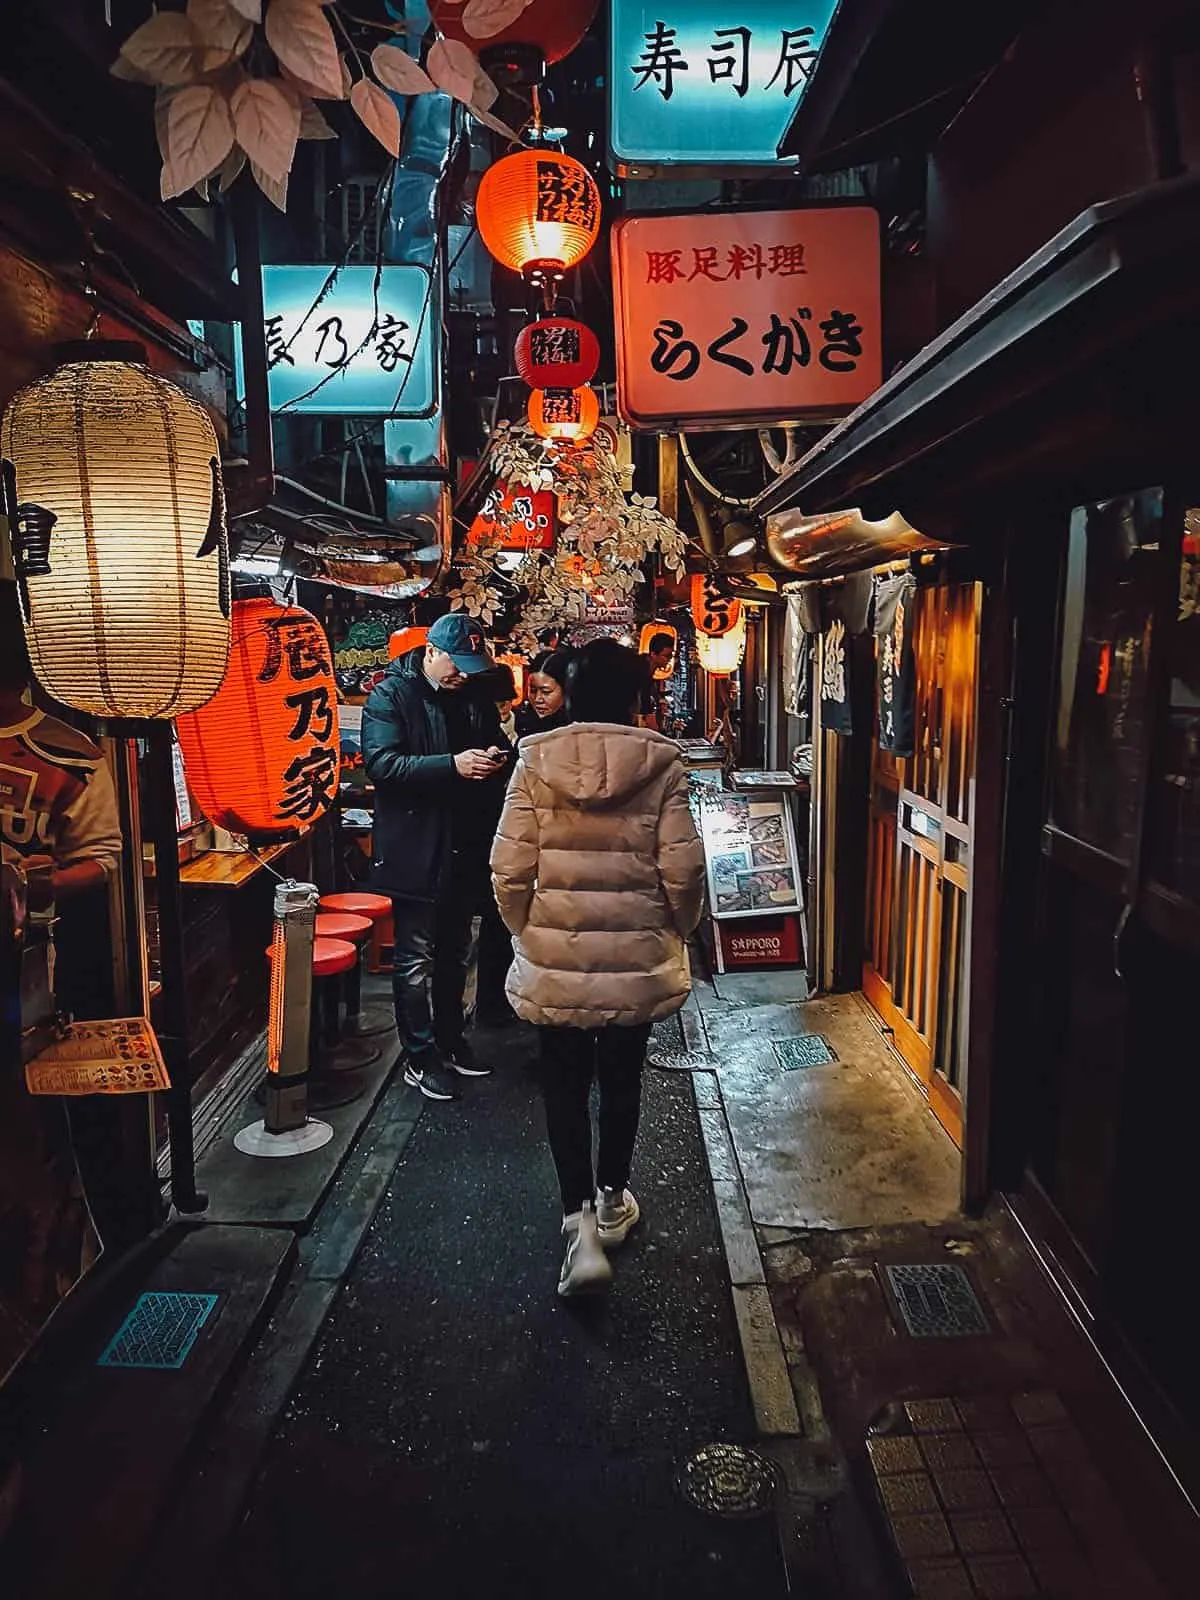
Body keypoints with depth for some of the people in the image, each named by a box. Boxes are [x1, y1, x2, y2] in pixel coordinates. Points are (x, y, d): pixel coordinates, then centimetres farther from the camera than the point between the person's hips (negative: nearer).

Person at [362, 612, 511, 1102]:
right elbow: (380, 763, -21)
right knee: (416, 960, 3)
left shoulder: (475, 696, 9)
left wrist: (498, 759, -5)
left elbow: (499, 745, 21)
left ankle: (450, 1040, 34)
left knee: (456, 954, 18)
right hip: (415, 851, -6)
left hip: (466, 849, 7)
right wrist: (452, 765, -30)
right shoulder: (390, 697, -9)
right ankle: (420, 1058, 16)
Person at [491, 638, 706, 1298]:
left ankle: (579, 1219, 5)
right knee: (621, 1078, 19)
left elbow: (510, 870, -8)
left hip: (553, 958, 0)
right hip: (638, 960, 1)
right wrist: (674, 934, 8)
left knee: (564, 1083, 14)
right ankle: (611, 1200, 37)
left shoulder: (536, 762, -8)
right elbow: (682, 872, -10)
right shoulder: (661, 764, -10)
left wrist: (526, 930, 10)